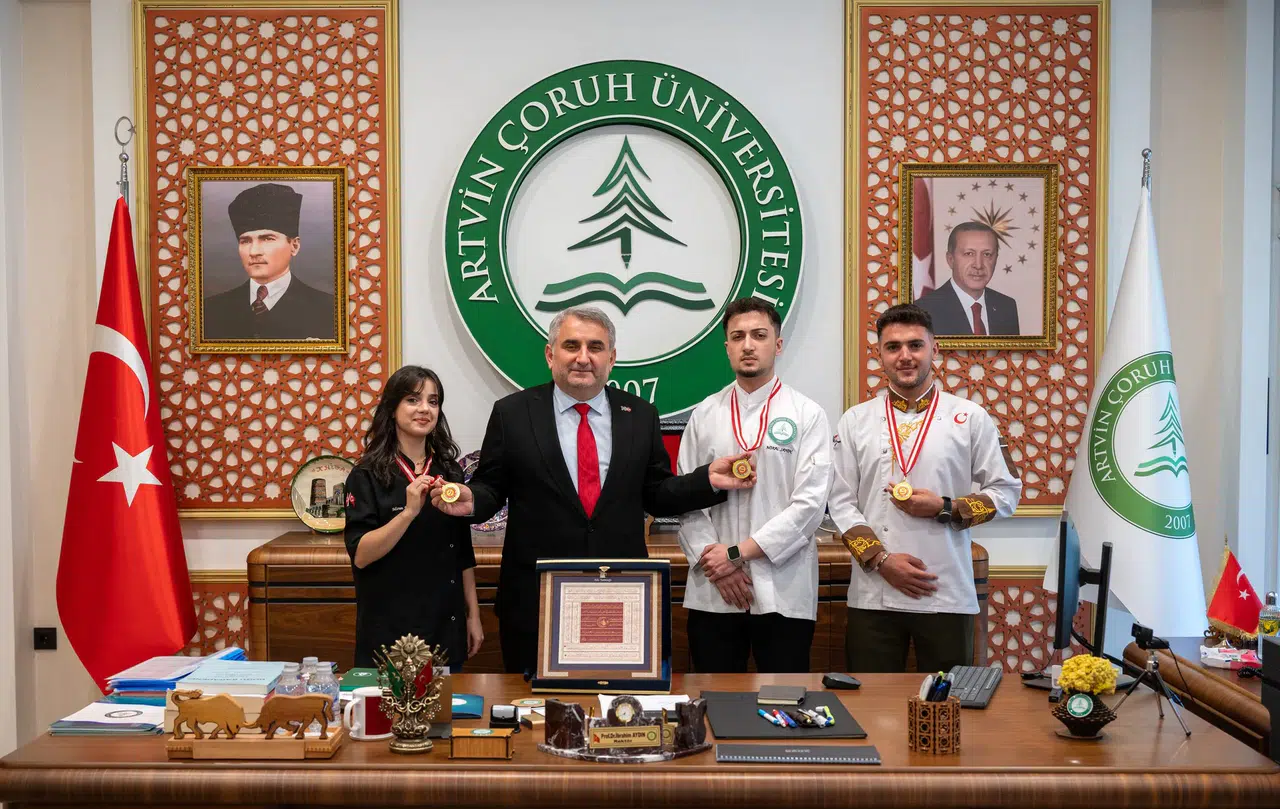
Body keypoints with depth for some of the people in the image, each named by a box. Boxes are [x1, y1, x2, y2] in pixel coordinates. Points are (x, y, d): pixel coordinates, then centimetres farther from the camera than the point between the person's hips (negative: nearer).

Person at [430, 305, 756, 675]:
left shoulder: (640, 415, 7)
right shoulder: (512, 413, 1)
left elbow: (656, 495, 9)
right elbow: (490, 487, 4)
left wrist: (707, 480, -6)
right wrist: (470, 501, -17)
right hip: (535, 599, -1)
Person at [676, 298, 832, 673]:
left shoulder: (808, 415, 0)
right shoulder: (704, 415, 8)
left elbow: (809, 503, -8)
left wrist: (738, 552, -11)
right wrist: (715, 563, -8)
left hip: (783, 593, -2)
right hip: (712, 593, 2)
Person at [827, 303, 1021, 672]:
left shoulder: (970, 418, 4)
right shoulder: (855, 421, 6)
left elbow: (1005, 492, 5)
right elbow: (841, 502, 4)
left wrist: (945, 509, -11)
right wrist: (881, 559, -9)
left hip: (947, 595, -1)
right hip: (873, 594, 1)